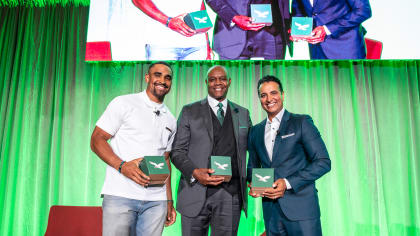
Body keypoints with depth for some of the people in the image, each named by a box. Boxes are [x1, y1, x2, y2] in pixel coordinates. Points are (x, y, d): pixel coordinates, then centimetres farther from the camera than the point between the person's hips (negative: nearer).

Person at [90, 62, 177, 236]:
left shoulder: (171, 121, 17)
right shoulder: (124, 103, 3)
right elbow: (96, 140, -3)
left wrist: (169, 201, 16)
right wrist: (122, 166, -19)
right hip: (120, 196, -4)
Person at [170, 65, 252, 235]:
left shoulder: (243, 114, 13)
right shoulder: (189, 111, 7)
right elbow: (177, 151, 3)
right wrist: (195, 172, -14)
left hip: (230, 195, 1)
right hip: (195, 193, -1)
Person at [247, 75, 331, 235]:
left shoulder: (302, 122, -2)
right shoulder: (255, 131, 13)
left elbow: (323, 162, -7)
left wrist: (288, 183, -15)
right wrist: (254, 184, -1)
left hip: (300, 206, -4)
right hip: (270, 210, 4)